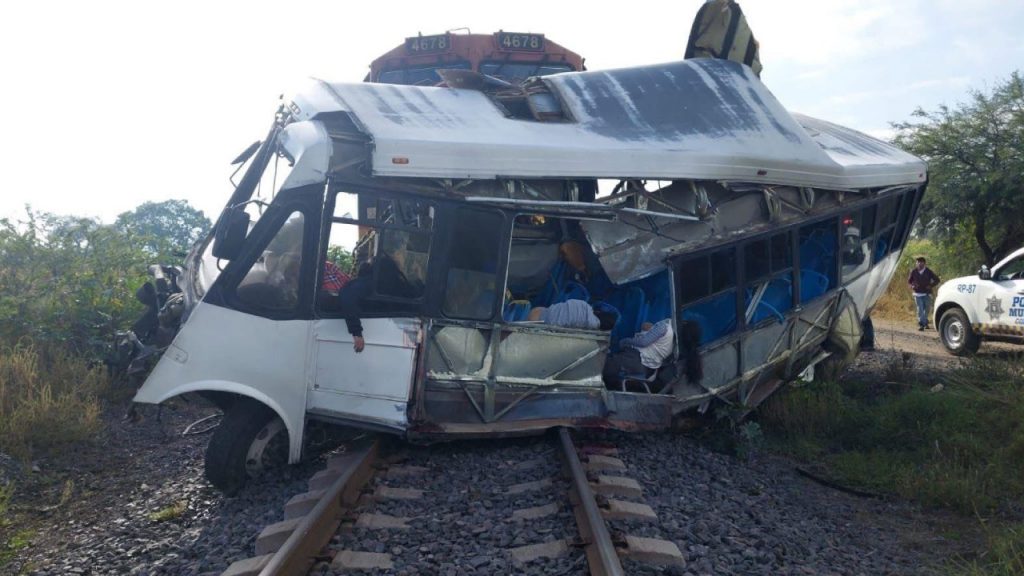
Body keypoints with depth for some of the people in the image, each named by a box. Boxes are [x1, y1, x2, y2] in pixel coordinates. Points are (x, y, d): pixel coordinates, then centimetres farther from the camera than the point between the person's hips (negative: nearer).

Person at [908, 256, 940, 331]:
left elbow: (936, 279, 6)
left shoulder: (928, 272, -2)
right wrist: (912, 285, -8)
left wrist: (931, 286, -6)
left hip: (926, 294, 1)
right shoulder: (914, 271, -1)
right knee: (920, 309, -9)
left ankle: (925, 322, 27)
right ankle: (921, 324, -12)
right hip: (918, 293, -1)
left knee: (926, 309, 9)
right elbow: (909, 280, 12)